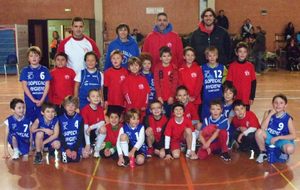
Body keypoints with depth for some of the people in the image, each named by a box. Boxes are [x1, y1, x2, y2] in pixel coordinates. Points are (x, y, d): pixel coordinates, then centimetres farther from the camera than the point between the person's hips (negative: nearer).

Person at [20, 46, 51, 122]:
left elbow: (47, 85, -2)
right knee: (31, 121, 7)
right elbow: (24, 86, -5)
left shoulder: (44, 70, 2)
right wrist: (33, 100, -13)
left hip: (43, 101, 0)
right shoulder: (25, 70, 1)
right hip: (30, 101, 0)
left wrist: (42, 100, -12)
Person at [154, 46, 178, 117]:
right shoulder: (157, 68, 1)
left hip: (170, 98, 0)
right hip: (161, 97, 0)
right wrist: (159, 96, -9)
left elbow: (175, 83, -2)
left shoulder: (174, 68, 1)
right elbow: (156, 83, -1)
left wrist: (172, 96, -8)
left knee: (169, 115, 3)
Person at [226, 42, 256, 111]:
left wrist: (252, 97, 1)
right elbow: (229, 83, -2)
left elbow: (253, 82, 3)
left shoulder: (250, 66, 0)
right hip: (235, 98, -1)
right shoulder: (232, 66, -5)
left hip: (246, 98, 1)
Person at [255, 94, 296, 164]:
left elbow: (293, 136, -13)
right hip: (269, 138, 2)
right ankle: (263, 153, -4)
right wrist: (270, 114, -21)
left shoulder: (288, 118, -11)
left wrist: (278, 137, -21)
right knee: (259, 132, -30)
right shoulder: (268, 113, -6)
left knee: (290, 149, -35)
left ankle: (284, 153, 6)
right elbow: (263, 128, -18)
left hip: (282, 140, -2)